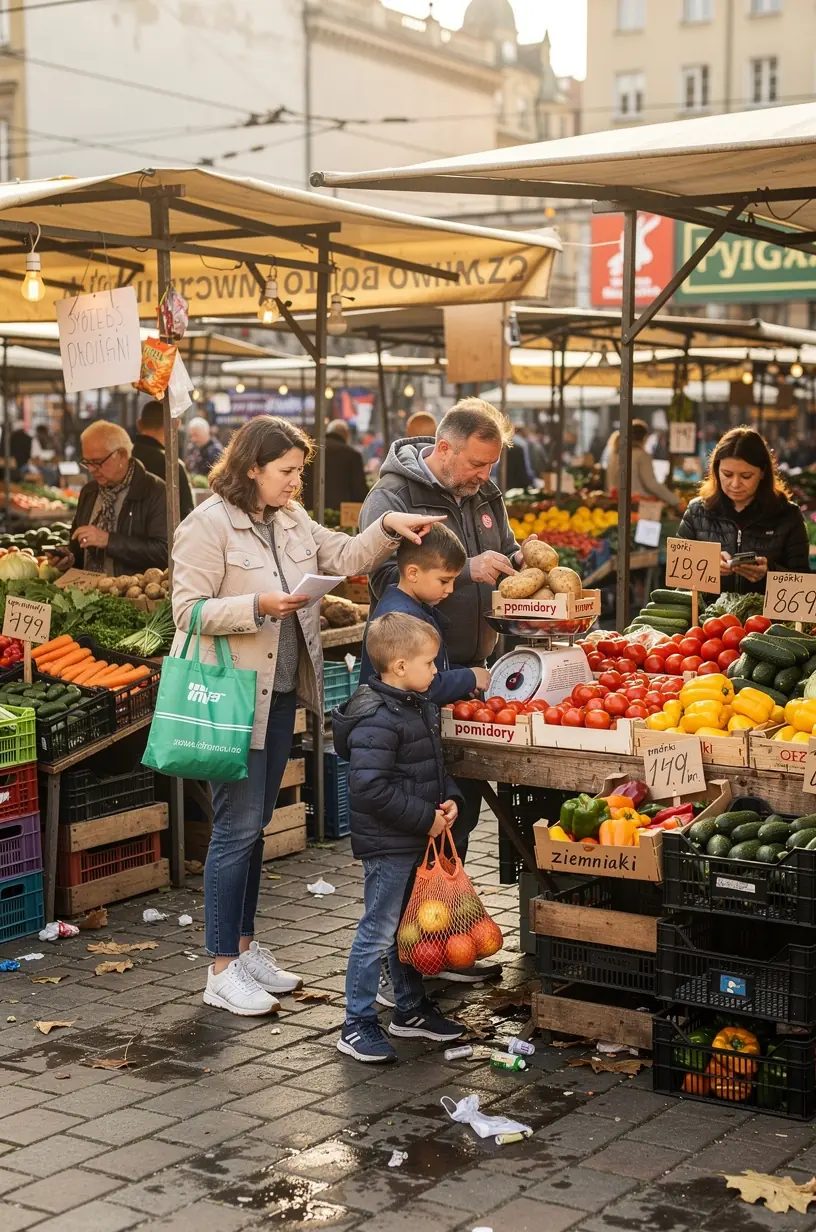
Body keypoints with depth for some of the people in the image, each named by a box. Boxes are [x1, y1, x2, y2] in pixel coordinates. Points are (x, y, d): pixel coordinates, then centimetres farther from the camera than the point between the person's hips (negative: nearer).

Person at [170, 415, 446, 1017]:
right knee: (237, 826, -5)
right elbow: (188, 609, -16)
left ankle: (246, 947, 26)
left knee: (255, 823, 15)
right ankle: (223, 970, 3)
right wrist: (257, 607, -25)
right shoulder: (208, 525, -12)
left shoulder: (292, 521, 12)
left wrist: (388, 528, -8)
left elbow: (347, 556, 9)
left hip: (280, 691, 8)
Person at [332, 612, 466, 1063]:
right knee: (379, 932, -2)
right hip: (387, 845, -10)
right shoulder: (376, 720, -23)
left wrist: (448, 799, 1)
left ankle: (411, 1009, 35)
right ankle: (357, 1026, 8)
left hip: (418, 840, 10)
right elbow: (370, 787, -28)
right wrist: (424, 817, -22)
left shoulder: (421, 706, 9)